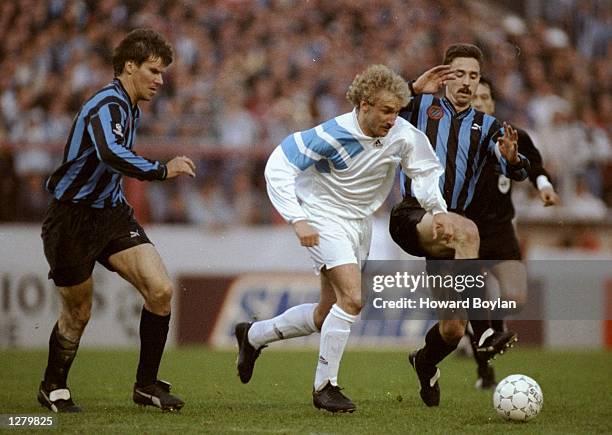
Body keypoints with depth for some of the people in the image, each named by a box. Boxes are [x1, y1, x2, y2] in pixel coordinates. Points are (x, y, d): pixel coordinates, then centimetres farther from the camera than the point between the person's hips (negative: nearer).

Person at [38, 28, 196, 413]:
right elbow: (111, 154, -41)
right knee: (78, 313, 6)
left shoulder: (129, 108, 10)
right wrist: (162, 170, -36)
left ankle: (146, 385, 2)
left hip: (112, 213, 8)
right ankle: (53, 388, 30)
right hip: (73, 219, -8)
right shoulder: (107, 106, -21)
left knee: (161, 291, -10)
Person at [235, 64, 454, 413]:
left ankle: (253, 336, 36)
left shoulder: (402, 135, -13)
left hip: (360, 224, 7)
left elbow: (426, 169, 5)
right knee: (352, 299, -23)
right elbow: (278, 165, -21)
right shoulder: (332, 135, -25)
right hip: (324, 218, -7)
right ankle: (325, 386, -10)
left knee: (327, 315, 14)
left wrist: (438, 209, -11)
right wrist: (297, 220, -28)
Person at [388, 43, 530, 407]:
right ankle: (484, 329, -41)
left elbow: (517, 171, -2)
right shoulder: (423, 107, 8)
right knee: (467, 230, -37)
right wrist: (416, 89, -23)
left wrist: (511, 157, -26)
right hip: (411, 216, -4)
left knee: (454, 329, -3)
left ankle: (426, 363, 33)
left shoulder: (486, 127, 15)